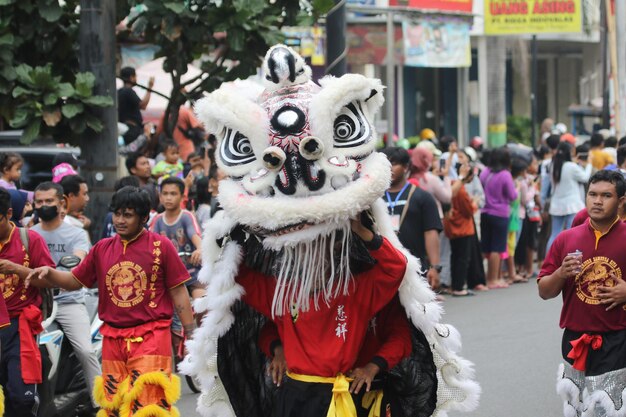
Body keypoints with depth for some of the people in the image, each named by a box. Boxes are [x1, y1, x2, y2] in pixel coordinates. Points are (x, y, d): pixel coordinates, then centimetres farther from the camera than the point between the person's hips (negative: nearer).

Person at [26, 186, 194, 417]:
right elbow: (74, 281, 17)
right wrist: (48, 273, -2)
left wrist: (191, 336, -2)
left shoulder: (161, 246, -2)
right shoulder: (102, 249, 9)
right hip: (113, 339, 4)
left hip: (151, 336, -4)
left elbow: (178, 293, 0)